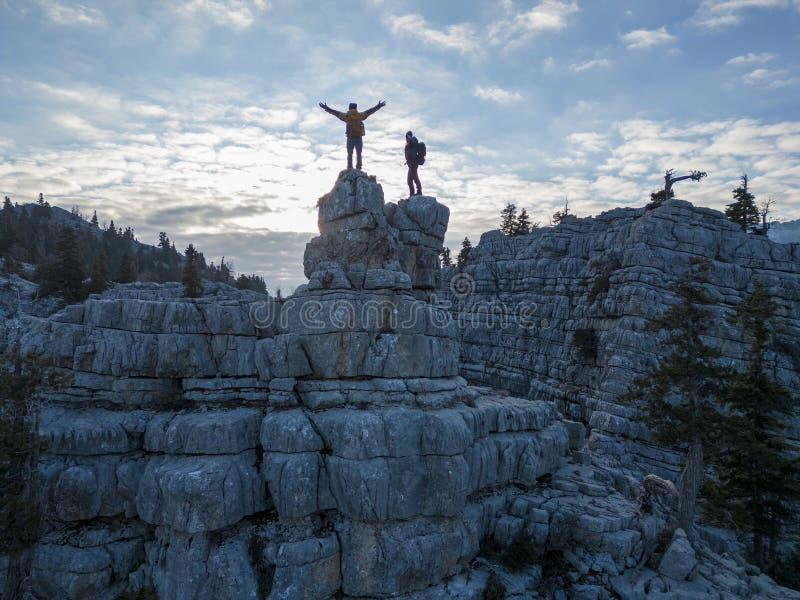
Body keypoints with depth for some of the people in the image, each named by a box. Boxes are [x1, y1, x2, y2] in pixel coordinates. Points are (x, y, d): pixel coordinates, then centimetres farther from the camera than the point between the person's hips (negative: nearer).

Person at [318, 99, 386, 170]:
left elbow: (335, 112, 5)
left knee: (349, 154, 8)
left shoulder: (346, 116, 0)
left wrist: (326, 108, 14)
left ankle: (350, 168, 1)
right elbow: (370, 111, 7)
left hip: (350, 138, 0)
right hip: (359, 138, 0)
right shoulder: (360, 115, 0)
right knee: (359, 154, 11)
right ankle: (358, 168, 6)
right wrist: (379, 106, 15)